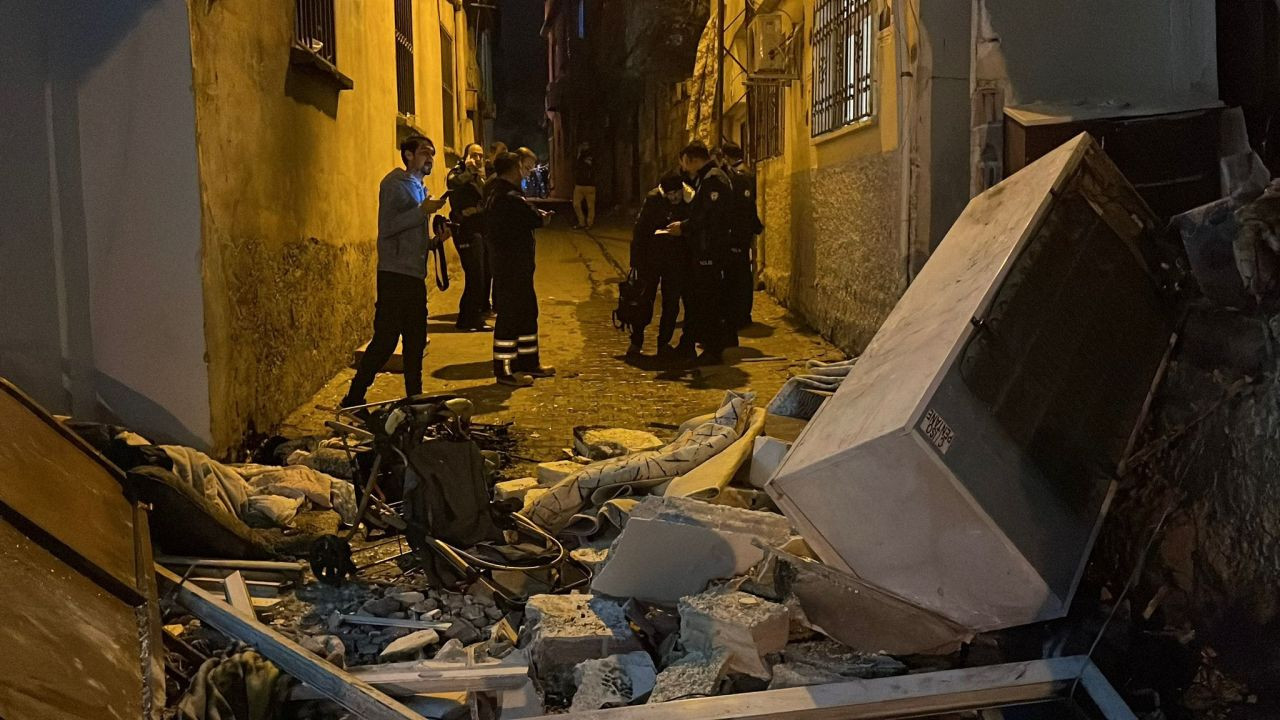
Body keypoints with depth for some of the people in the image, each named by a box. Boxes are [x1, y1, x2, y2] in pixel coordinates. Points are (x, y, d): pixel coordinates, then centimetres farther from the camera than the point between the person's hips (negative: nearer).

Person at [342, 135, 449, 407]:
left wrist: (435, 240, 8)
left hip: (415, 275, 9)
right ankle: (354, 399, -2)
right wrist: (422, 211, -18)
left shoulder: (420, 188, 22)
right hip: (395, 274, -8)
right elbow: (387, 227, -16)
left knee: (416, 341, 10)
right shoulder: (395, 184, -5)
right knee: (386, 339, -10)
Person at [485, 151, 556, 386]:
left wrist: (538, 216, 0)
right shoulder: (511, 198, -21)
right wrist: (544, 216, 4)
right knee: (509, 315, -3)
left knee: (528, 312, 18)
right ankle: (505, 369, 4)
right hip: (512, 267, -11)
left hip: (508, 263, 11)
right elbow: (537, 219, -16)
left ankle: (528, 362, 27)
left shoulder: (494, 192, 12)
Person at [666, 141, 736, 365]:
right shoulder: (704, 178, 17)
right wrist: (684, 226, 8)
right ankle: (687, 345, 26)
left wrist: (684, 226, -14)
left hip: (709, 251, -11)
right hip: (701, 250, 11)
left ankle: (714, 351, 3)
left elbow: (710, 215, -24)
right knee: (693, 295, 16)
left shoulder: (713, 179, -15)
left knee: (709, 300, -4)